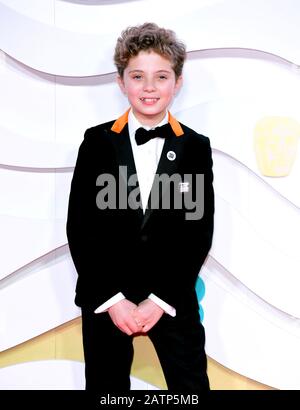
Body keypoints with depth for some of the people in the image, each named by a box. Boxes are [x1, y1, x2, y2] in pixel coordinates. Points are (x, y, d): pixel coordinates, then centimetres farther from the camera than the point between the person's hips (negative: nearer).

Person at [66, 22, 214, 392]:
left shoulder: (196, 147, -1)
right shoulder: (97, 142, -2)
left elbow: (200, 232, -3)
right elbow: (79, 227, -4)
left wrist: (162, 299, -9)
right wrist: (111, 298, -10)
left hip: (173, 297, 0)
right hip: (104, 298, 1)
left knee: (190, 385, 10)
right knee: (106, 387, 15)